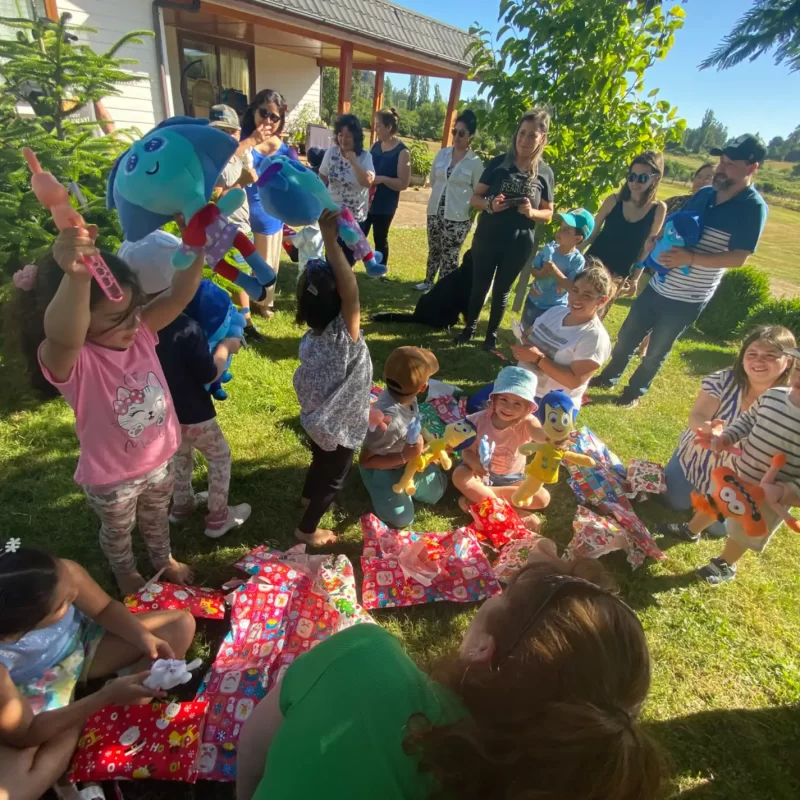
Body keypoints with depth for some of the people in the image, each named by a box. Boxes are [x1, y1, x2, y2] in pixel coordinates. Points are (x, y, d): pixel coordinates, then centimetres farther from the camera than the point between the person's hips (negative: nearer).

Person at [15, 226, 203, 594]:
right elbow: (62, 335, -57)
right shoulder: (69, 359, -32)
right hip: (111, 478, -4)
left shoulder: (140, 330, -16)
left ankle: (163, 558, 62)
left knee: (156, 517, 32)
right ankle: (126, 574, 58)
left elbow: (178, 295, -30)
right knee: (118, 530, 27)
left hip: (159, 460, 4)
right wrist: (76, 277, -77)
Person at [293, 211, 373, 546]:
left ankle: (309, 495, 65)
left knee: (321, 460, 35)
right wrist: (332, 242, -50)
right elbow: (352, 294, -50)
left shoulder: (312, 336, -13)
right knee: (333, 476, 20)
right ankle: (307, 528, 40)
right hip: (339, 427, -7)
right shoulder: (343, 337, -36)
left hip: (316, 419, 7)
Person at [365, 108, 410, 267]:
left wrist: (382, 179, -24)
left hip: (385, 205, -5)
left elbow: (403, 184, -14)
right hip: (366, 200, 5)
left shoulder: (402, 152, -12)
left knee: (380, 239, 8)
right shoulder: (375, 146, 7)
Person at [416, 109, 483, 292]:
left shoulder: (475, 162, -7)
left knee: (450, 256, 0)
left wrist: (469, 210, -4)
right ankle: (428, 282, 34)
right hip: (435, 210, 4)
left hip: (458, 216, -4)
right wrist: (443, 192, 12)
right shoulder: (442, 153, 3)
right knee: (433, 249, 17)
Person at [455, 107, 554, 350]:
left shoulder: (545, 173, -1)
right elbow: (475, 198, -1)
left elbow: (548, 213, 4)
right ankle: (470, 327, 28)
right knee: (479, 285, 9)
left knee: (502, 290, 12)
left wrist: (532, 212, -18)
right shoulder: (498, 163, -4)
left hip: (519, 244, 0)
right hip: (486, 238, 0)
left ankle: (492, 333, 27)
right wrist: (490, 204, -23)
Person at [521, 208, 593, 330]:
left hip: (554, 309, -4)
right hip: (533, 300, 4)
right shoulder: (549, 248, -10)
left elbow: (572, 287, -24)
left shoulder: (578, 260, -21)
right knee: (524, 331, 23)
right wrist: (542, 272, -25)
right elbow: (533, 270, -2)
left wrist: (555, 271, -33)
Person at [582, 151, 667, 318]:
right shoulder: (614, 200, -9)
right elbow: (592, 232, -3)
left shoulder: (658, 209, -8)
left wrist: (635, 278, 2)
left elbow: (647, 248, 0)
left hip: (619, 274, 0)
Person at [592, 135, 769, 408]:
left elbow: (739, 258, -19)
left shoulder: (753, 207, -13)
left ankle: (636, 391, 31)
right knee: (627, 335, 15)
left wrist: (691, 258, -29)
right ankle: (609, 376, 36)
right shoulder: (704, 194, 4)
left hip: (687, 300, -5)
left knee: (657, 351, 10)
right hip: (658, 285, 5)